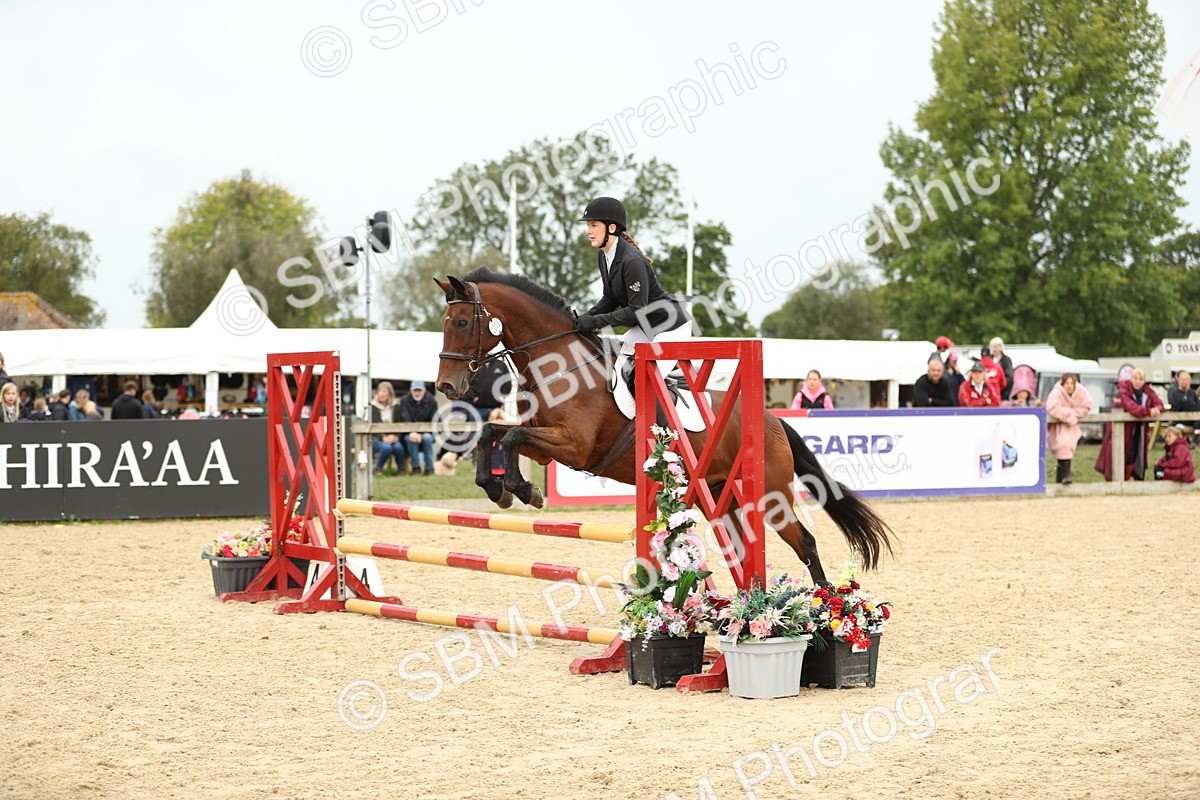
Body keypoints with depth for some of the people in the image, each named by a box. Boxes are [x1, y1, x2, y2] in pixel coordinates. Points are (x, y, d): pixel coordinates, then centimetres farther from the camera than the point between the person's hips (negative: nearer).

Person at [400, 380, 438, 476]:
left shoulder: (431, 402, 1)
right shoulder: (404, 401, -1)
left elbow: (433, 422, -5)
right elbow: (405, 420, -13)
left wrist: (421, 434, -20)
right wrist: (412, 432, -31)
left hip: (426, 432, 0)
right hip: (409, 432, 0)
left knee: (427, 438, -33)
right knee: (411, 439, -34)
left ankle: (429, 468, -22)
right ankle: (415, 467, -21)